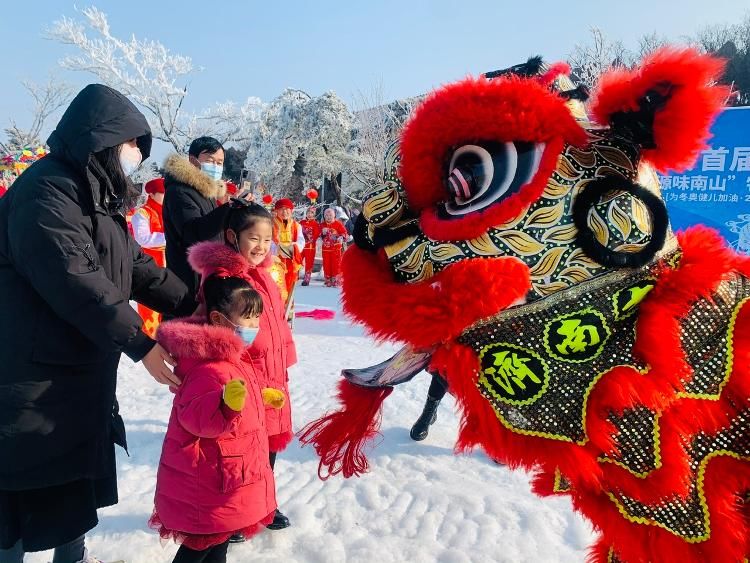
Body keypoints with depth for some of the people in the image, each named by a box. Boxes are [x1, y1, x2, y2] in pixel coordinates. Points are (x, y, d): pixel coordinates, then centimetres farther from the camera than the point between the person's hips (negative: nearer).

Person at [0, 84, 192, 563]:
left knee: (79, 472, 20)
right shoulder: (47, 190, -19)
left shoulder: (97, 194, 12)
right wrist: (140, 343, -25)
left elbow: (135, 267, 11)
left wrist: (197, 308, 4)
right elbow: (73, 280, -28)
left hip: (84, 369, 10)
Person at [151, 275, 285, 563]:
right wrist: (227, 405, -48)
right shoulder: (210, 368, -29)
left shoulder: (226, 356, 6)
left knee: (219, 539, 25)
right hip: (208, 482, -10)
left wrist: (261, 398, 27)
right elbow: (197, 419, -33)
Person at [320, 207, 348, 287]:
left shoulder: (338, 224, -5)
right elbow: (320, 236, 12)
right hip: (326, 248, 4)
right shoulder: (322, 225, 6)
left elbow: (344, 233, -7)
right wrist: (323, 233, -10)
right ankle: (328, 281, 16)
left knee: (336, 265, -3)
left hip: (336, 248, -4)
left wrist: (341, 237, -26)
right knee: (326, 265, 6)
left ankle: (336, 281, 3)